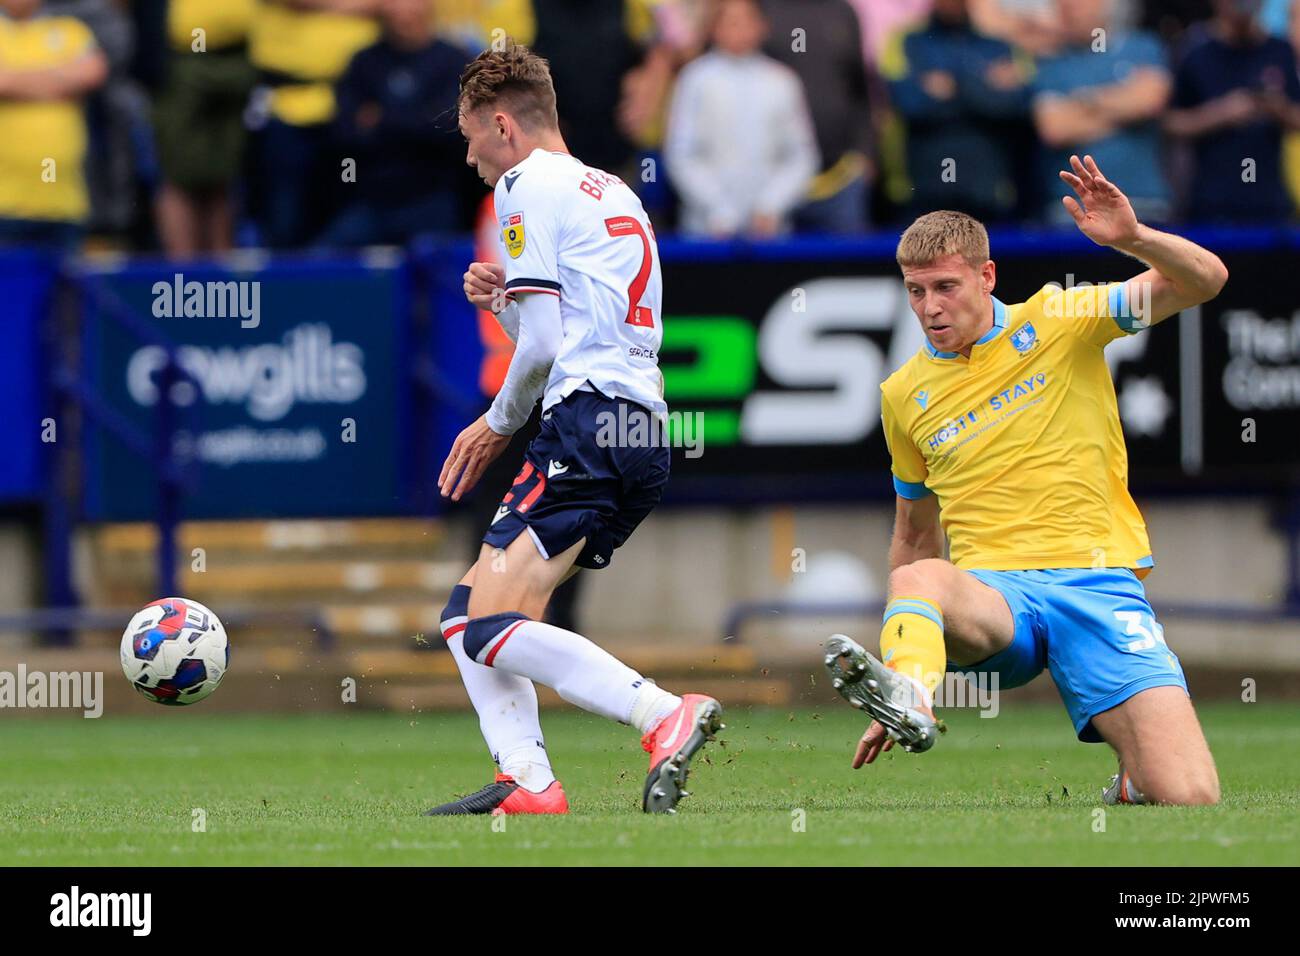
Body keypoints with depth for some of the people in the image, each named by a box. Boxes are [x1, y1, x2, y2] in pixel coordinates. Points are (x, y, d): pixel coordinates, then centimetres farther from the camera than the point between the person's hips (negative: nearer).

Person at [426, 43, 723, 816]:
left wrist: (500, 422, 5)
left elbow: (544, 344, -9)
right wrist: (500, 297, 15)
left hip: (588, 426, -10)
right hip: (642, 434, 10)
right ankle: (526, 781, -3)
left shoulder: (530, 186, -2)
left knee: (492, 627, -16)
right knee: (468, 610, 12)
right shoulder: (614, 194, 26)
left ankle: (667, 715, -28)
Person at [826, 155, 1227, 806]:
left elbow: (1204, 280, -4)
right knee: (916, 580, -37)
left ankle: (1131, 788, 15)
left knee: (1187, 797, -19)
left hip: (1097, 582, -1)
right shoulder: (903, 396, 14)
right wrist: (900, 658, 22)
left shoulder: (1057, 322, 5)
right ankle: (904, 696, -65)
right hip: (992, 593, 2)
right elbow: (915, 535, 26)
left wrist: (1131, 238, -24)